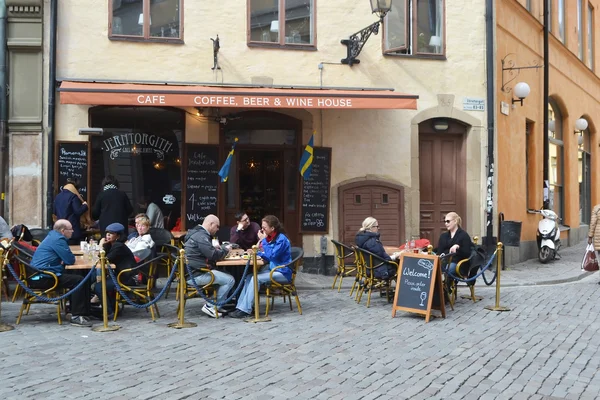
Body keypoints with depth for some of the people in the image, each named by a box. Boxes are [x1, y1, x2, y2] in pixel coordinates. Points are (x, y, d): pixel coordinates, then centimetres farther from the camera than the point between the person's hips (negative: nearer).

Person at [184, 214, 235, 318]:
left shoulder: (196, 233, 18)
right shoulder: (201, 236, -16)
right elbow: (214, 256, -19)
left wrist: (213, 248, 14)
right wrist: (225, 250, -2)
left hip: (190, 272, 11)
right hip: (195, 275, -11)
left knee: (225, 274, 19)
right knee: (230, 280, -13)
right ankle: (211, 306, -5)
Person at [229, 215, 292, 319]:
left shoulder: (281, 239, -14)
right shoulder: (270, 238, 11)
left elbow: (271, 255, -23)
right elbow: (267, 255, 19)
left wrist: (263, 240, -17)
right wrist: (256, 252, 1)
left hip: (282, 273, -8)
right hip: (272, 269, 8)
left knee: (256, 278, -25)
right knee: (249, 277, -11)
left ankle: (245, 310, -23)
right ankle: (240, 307, -18)